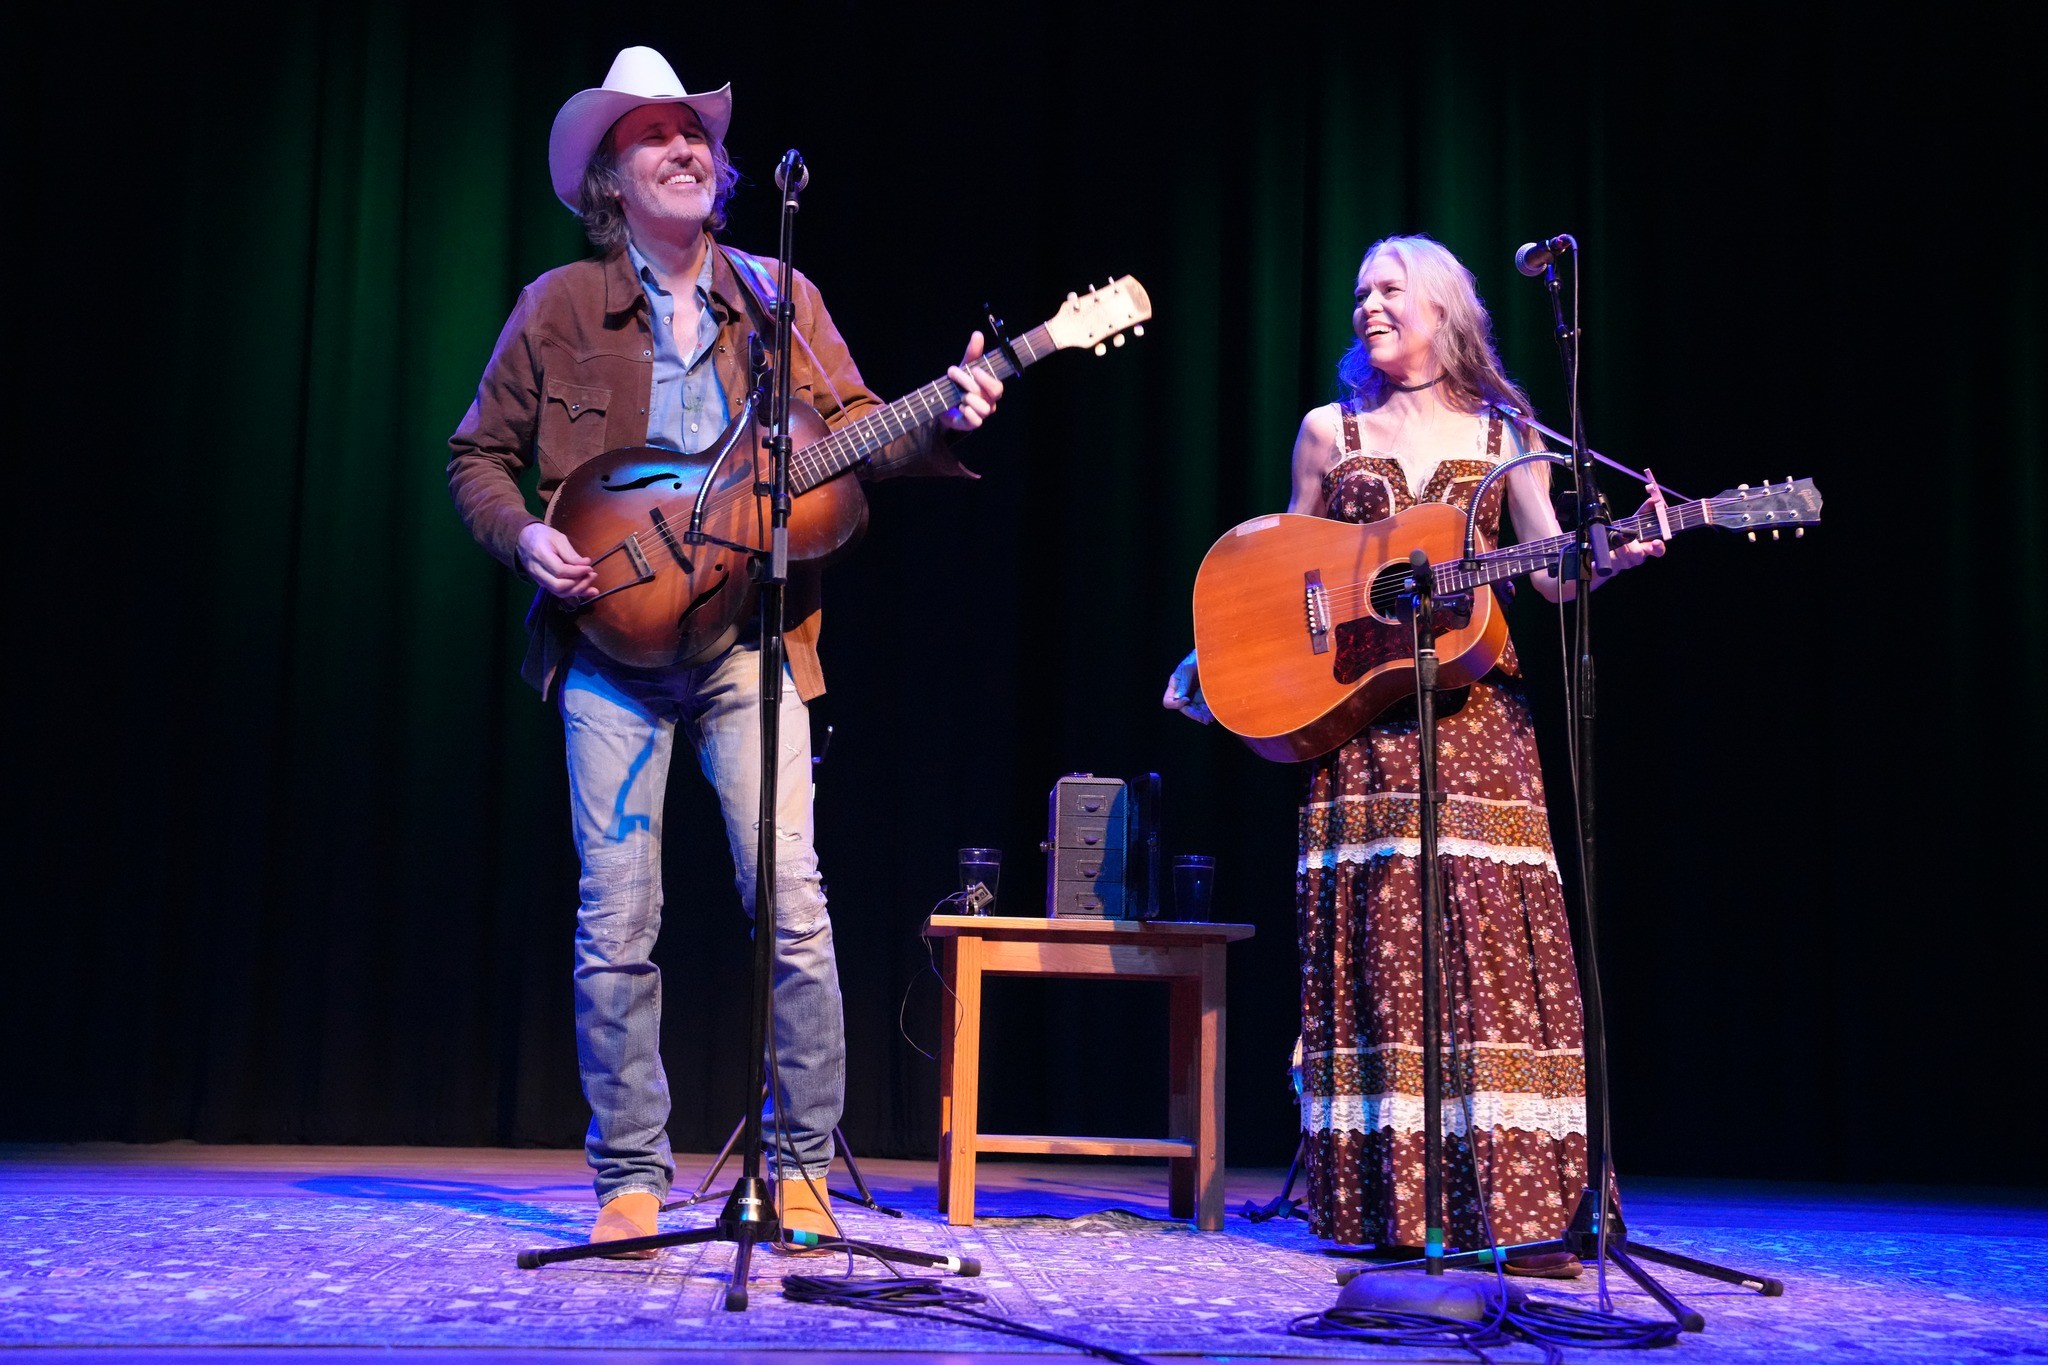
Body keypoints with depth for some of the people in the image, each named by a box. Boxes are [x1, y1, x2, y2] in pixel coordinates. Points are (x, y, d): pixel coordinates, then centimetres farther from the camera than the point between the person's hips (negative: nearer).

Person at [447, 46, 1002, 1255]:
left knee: (795, 905, -6)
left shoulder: (779, 298, 11)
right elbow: (479, 454, 11)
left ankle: (802, 1167, 7)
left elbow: (852, 432, 9)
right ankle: (632, 1177, 12)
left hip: (748, 633, 1)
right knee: (618, 918, -1)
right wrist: (526, 537, -7)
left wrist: (940, 425, -10)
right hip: (612, 642, 0)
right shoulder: (559, 309, 6)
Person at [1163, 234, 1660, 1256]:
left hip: (1475, 713, 0)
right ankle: (1388, 1201, 1)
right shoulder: (1330, 432, 12)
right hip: (1359, 716, 0)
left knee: (1490, 933, -7)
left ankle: (1496, 1199, -3)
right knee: (1375, 936, -5)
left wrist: (1614, 555, -15)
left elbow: (1552, 572, 5)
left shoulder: (1504, 436, 11)